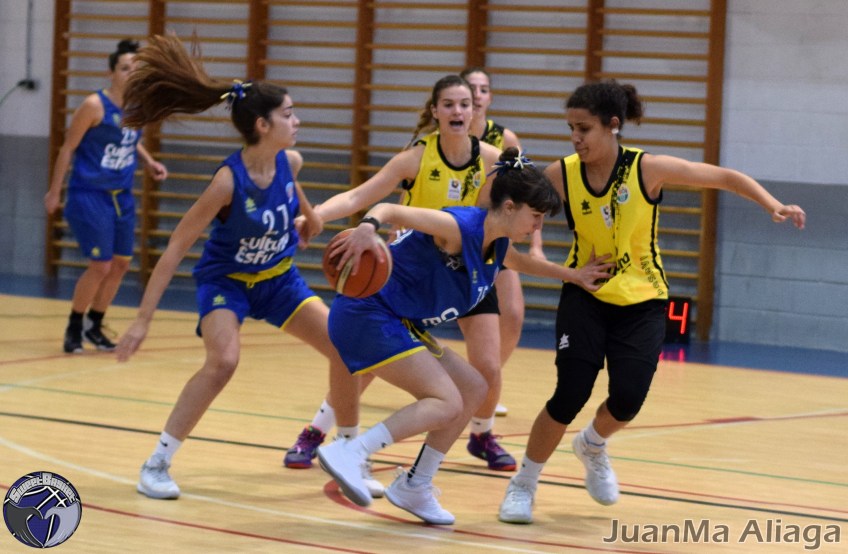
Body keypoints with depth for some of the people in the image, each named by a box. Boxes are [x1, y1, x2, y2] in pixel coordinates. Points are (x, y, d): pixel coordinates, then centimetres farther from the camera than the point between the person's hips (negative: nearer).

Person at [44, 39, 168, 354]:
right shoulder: (95, 105, -16)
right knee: (100, 266, -9)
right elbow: (68, 148, -9)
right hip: (89, 195, -7)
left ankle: (94, 325, 26)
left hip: (122, 197, 7)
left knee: (121, 263, 9)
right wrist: (54, 192, -7)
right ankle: (74, 328, 11)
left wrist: (149, 163, 5)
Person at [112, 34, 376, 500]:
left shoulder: (290, 161, -15)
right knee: (223, 361, -32)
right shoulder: (228, 181, -31)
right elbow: (175, 248, -27)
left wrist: (308, 214, 25)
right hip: (225, 279, -6)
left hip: (278, 278, 6)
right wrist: (143, 320, -28)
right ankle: (156, 465, -18)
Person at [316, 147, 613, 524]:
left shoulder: (498, 246, 9)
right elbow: (390, 209, -31)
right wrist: (368, 227, -52)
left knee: (473, 390, 14)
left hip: (400, 325, 10)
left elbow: (522, 262, 36)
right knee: (447, 402, -18)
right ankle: (349, 454, -25)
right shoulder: (460, 227, -20)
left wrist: (573, 275, 35)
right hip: (368, 314, -10)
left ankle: (414, 488, 18)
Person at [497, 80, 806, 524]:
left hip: (641, 302, 0)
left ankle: (593, 446, 25)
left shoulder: (648, 169, -17)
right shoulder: (561, 175, -12)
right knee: (570, 395, -12)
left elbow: (727, 178, -11)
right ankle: (523, 485, 10)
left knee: (628, 398, -12)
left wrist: (773, 206, -22)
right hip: (585, 296, 0)